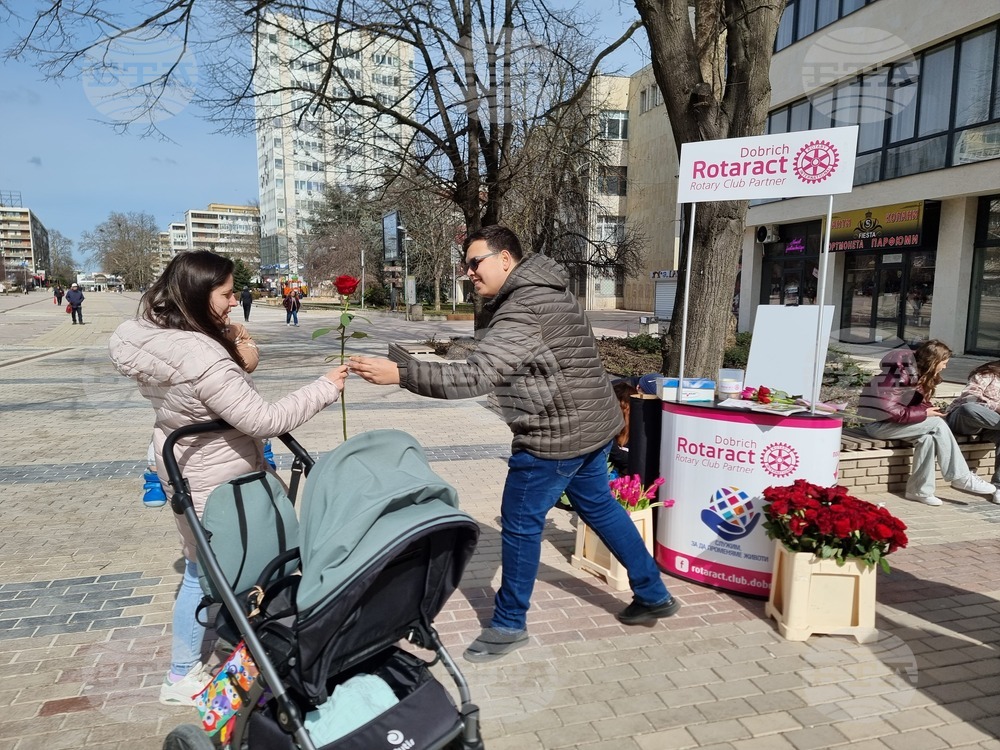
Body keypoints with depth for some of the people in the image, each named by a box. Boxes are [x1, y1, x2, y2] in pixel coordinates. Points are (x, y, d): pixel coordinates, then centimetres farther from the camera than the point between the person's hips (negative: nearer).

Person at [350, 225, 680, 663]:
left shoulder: (521, 313, -23)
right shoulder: (546, 287, 9)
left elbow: (474, 377, -33)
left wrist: (398, 373, -35)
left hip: (556, 436, -10)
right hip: (594, 425, 10)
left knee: (520, 526, 4)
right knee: (599, 507, 23)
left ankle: (509, 625, 22)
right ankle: (653, 595, 36)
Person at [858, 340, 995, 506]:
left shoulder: (918, 373, 9)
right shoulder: (903, 373, -20)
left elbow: (913, 405, 10)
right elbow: (889, 411, -25)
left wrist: (930, 411, -9)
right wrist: (924, 413, -18)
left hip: (891, 421, 9)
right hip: (878, 423, -9)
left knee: (928, 437, -18)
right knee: (937, 424, -17)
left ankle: (920, 490, -9)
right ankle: (961, 478, -6)